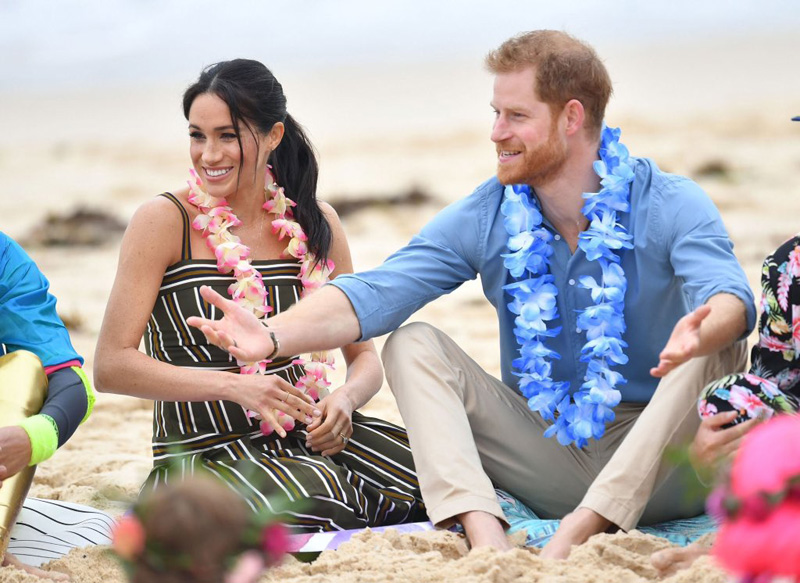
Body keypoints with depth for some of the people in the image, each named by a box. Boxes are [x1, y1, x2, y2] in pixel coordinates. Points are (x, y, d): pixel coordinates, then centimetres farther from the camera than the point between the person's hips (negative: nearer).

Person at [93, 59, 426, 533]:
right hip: (204, 453, -4)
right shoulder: (164, 222, -5)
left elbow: (365, 355, 12)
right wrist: (236, 387, -21)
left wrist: (344, 400, -12)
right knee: (311, 495, -34)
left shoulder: (314, 223, 8)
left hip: (306, 438, 4)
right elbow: (111, 367, -11)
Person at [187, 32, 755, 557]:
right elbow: (374, 295, -10)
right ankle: (486, 537, -31)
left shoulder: (669, 205, -11)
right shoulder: (486, 217, 0)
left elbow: (731, 298, -30)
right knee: (413, 344, -10)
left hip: (657, 472, -3)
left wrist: (698, 335, -55)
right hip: (551, 461, 3)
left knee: (718, 354, -30)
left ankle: (575, 534, -33)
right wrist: (275, 335, -28)